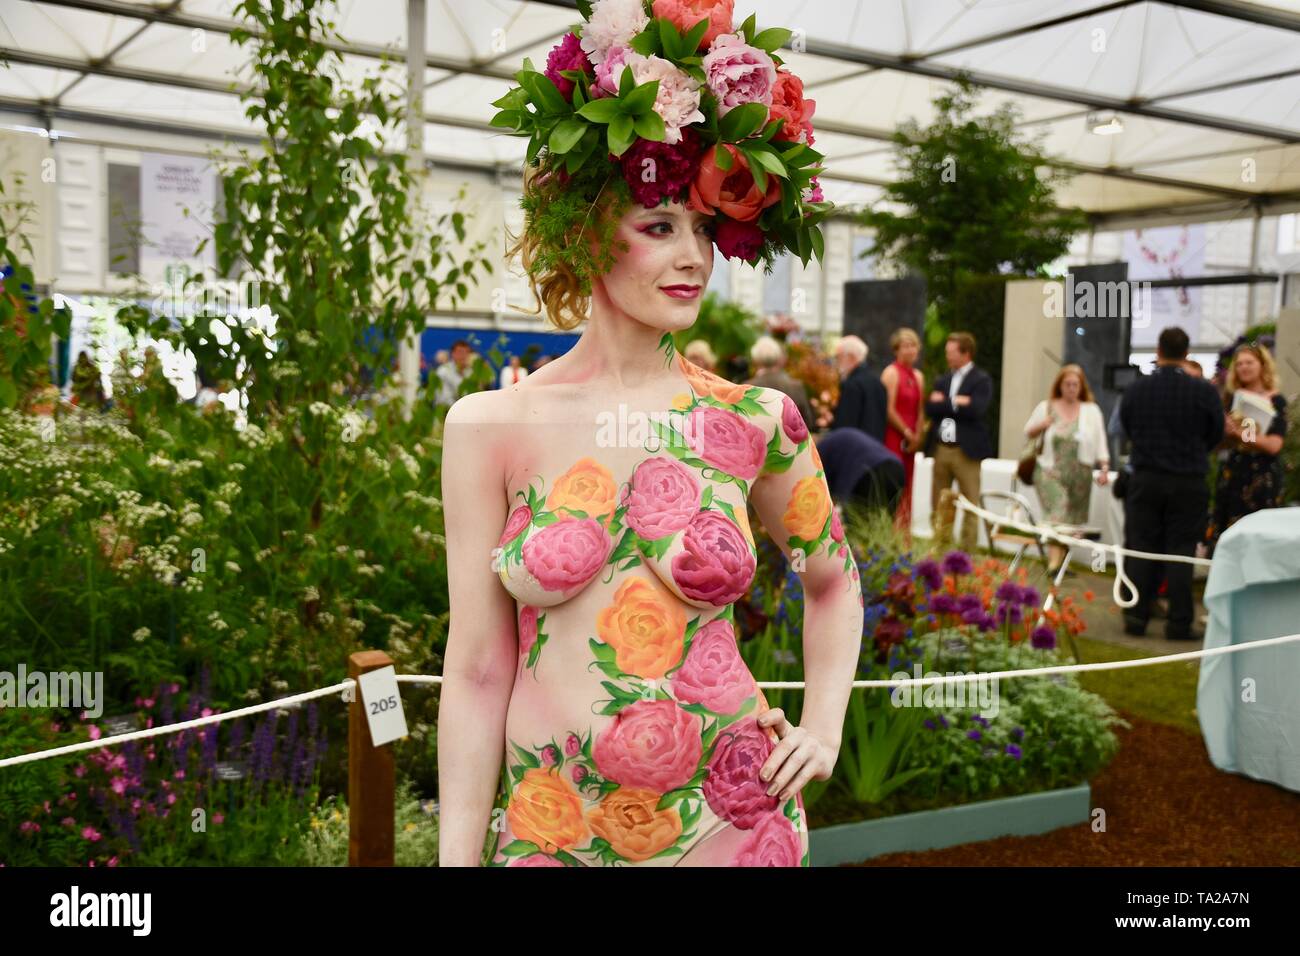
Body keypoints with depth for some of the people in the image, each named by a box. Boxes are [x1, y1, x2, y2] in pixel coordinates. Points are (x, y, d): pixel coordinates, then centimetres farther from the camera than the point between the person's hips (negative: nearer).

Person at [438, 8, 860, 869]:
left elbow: (835, 579, 13)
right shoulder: (491, 425, -7)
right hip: (548, 829, 0)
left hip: (730, 820, 0)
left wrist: (823, 729, 4)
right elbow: (477, 671, -5)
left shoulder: (756, 420, -5)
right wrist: (456, 852, -4)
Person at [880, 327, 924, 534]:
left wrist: (917, 436, 2)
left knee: (906, 489, 8)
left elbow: (919, 410, 15)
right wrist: (908, 433, -8)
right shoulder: (891, 373, -7)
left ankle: (904, 534, 13)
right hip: (893, 438, -7)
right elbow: (889, 410, -13)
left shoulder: (918, 376, 16)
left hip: (910, 441, 7)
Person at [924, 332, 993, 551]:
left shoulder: (981, 379, -2)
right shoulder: (943, 380, 15)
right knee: (938, 505, 9)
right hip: (940, 448, 6)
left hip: (966, 449, -5)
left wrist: (945, 402, -6)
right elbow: (929, 409, 3)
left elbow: (976, 409, -16)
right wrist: (957, 403, -10)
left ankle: (967, 552, 5)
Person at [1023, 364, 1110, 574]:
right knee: (1056, 514, -16)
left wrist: (1104, 468, -5)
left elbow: (1100, 441, 5)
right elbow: (1028, 432, 13)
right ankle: (1053, 562, -22)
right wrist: (1043, 425, -8)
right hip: (1050, 471, -2)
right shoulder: (1046, 407, 7)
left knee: (1073, 520, 4)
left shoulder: (1091, 410, 8)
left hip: (1079, 474, 2)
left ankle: (1061, 561, 12)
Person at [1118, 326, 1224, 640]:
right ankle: (1179, 623, 5)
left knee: (1143, 549, 9)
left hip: (1145, 480, 2)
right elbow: (1216, 434, 1)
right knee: (1180, 552, 4)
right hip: (1188, 482, -2)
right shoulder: (1204, 391, -10)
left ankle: (1136, 617, 10)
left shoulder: (1134, 389, -3)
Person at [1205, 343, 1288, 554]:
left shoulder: (1276, 401, -1)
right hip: (1232, 472, 4)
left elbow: (1274, 445, -11)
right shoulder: (1231, 398, 9)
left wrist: (1241, 432, -19)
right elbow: (1220, 437, 6)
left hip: (1262, 477, -3)